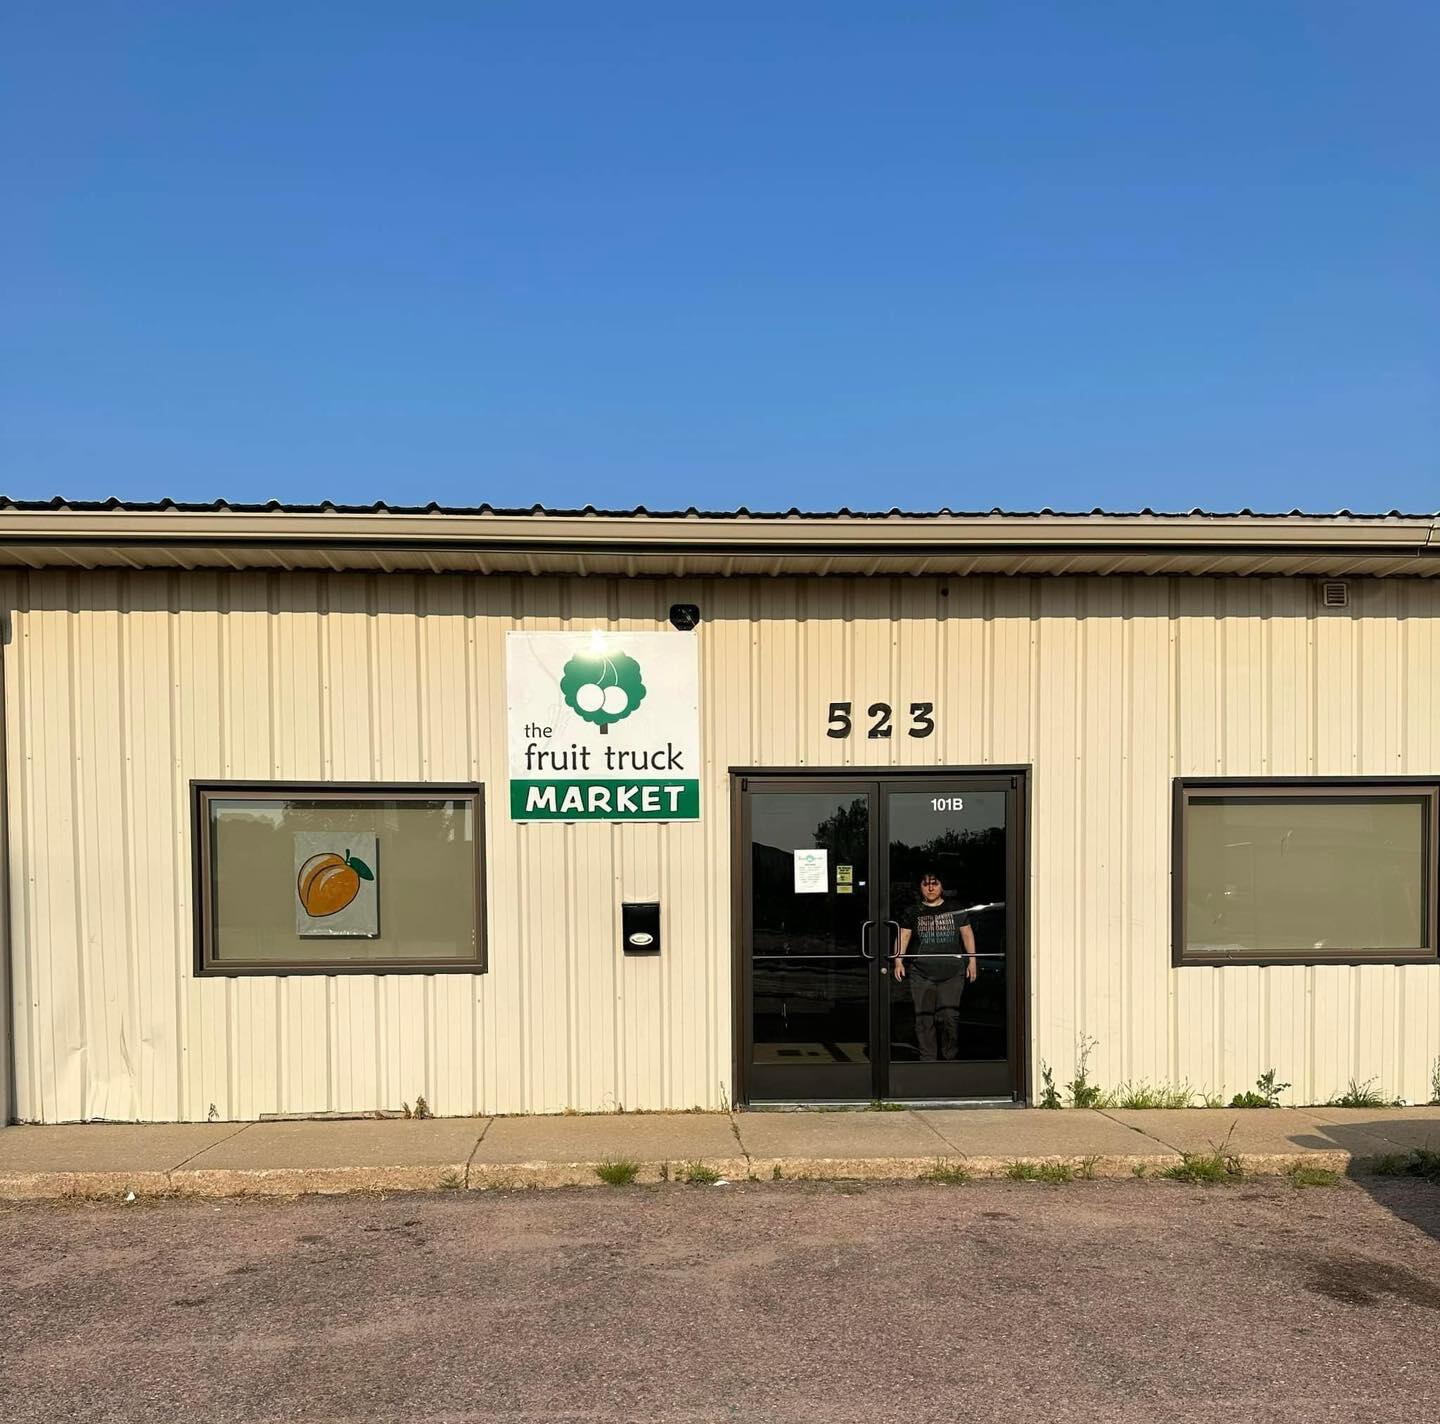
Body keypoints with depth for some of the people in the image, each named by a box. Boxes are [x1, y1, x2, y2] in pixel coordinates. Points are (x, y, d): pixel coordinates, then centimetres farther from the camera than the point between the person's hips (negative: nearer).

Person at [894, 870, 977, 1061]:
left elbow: (967, 934, 14)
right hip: (921, 975, 1)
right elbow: (903, 936, 4)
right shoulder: (913, 913, 9)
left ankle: (951, 1057, 11)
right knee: (924, 1018, 1)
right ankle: (928, 1059, 11)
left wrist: (972, 960, 7)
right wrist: (898, 961, -8)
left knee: (950, 1017, -5)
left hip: (951, 973, 0)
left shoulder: (955, 910, 10)